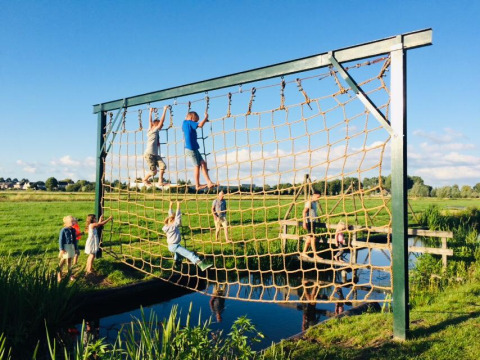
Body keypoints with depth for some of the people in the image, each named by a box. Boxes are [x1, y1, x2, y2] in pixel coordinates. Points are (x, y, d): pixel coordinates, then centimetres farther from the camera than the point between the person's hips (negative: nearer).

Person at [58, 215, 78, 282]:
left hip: (71, 246, 5)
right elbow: (60, 240, -12)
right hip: (65, 247, -5)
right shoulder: (63, 230, -13)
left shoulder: (73, 230, 4)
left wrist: (75, 248, 14)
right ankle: (59, 274, 17)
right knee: (63, 261, 4)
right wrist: (62, 249, -15)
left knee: (69, 261, 11)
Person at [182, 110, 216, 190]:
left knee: (203, 163, 9)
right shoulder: (189, 122, -11)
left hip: (193, 148, 10)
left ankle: (209, 183, 7)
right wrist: (206, 117, -8)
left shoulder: (185, 123, 16)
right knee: (197, 165, -2)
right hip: (191, 148, -10)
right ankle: (197, 185, 5)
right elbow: (200, 125, -22)